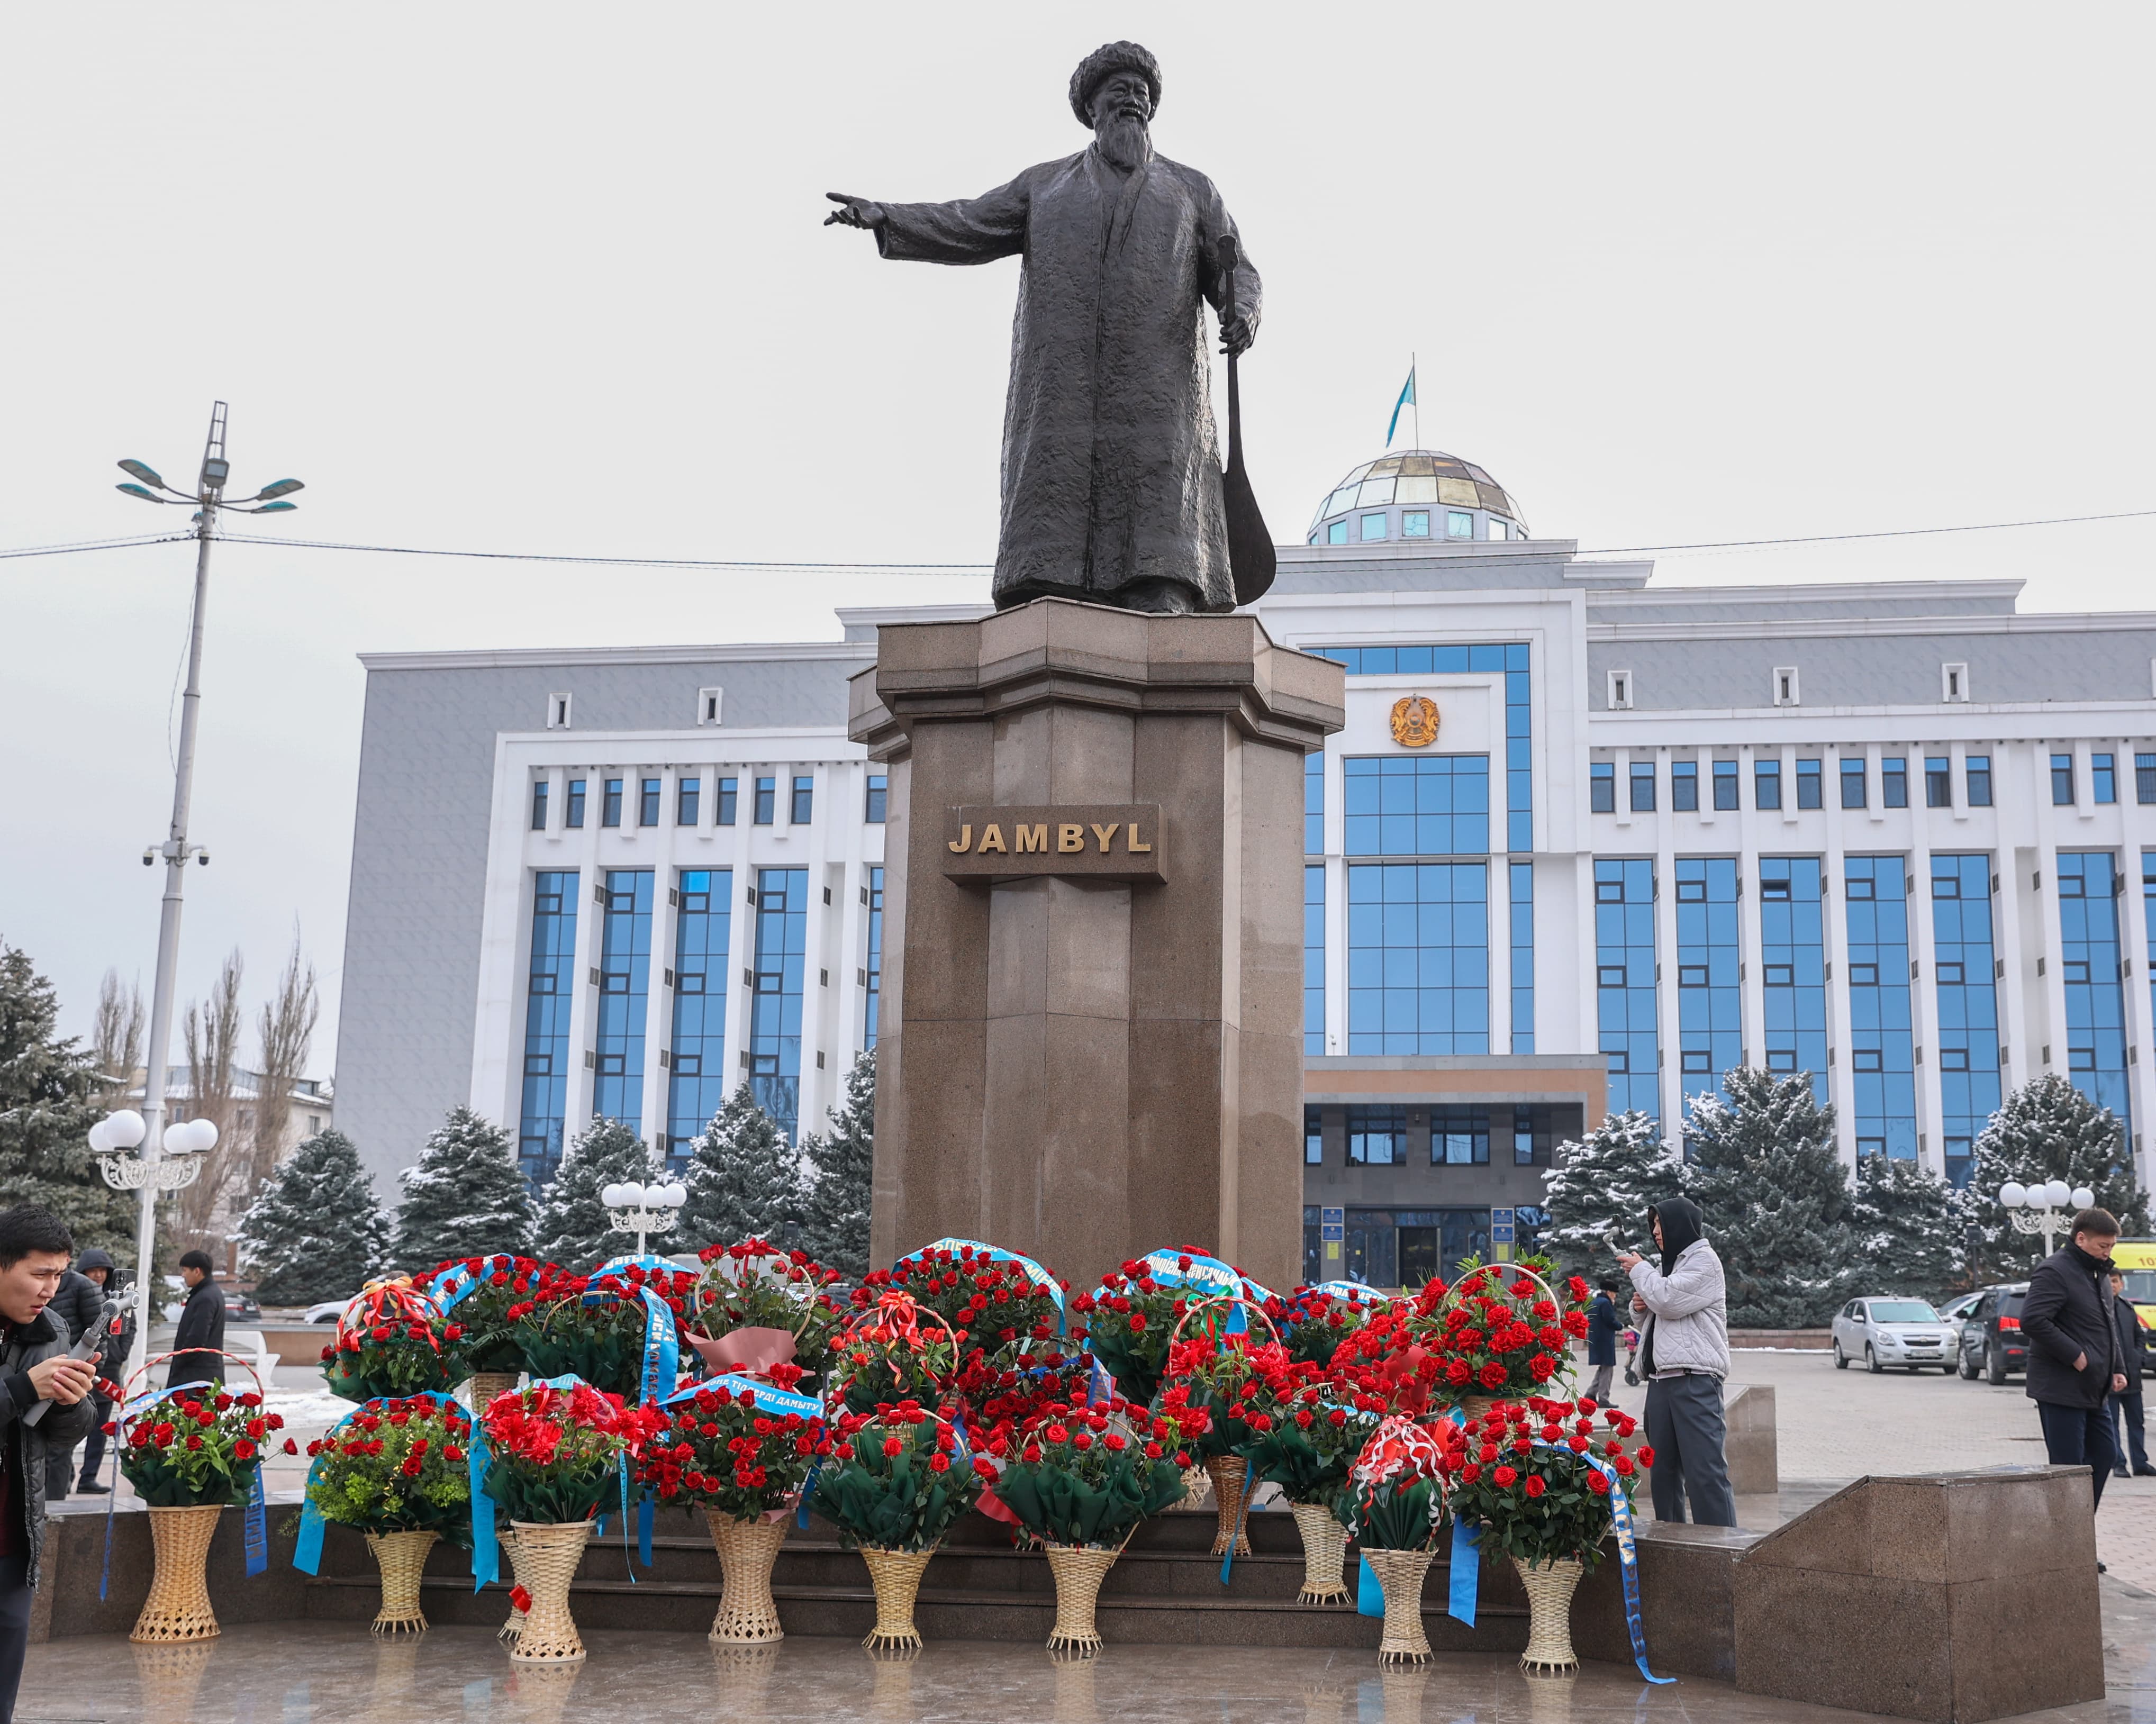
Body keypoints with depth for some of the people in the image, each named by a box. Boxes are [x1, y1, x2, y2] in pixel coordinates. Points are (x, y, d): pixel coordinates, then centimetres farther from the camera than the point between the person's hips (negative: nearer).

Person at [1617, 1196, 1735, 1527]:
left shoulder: (1704, 1261, -3)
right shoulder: (1669, 1264, 24)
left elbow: (1668, 1301, -15)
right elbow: (1652, 1315, 32)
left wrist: (1639, 1269, 0)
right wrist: (1640, 1305, 9)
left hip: (1695, 1378, -9)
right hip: (1661, 1376, 9)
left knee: (1704, 1468, -14)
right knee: (1663, 1468, 11)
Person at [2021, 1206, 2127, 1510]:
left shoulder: (2100, 1274, 17)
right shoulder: (2054, 1272, -15)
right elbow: (2032, 1321, -25)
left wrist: (2117, 1369, 16)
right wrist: (2075, 1355, -22)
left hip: (2093, 1391, 10)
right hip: (2062, 1390, -10)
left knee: (2103, 1456, 12)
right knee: (2068, 1466, -7)